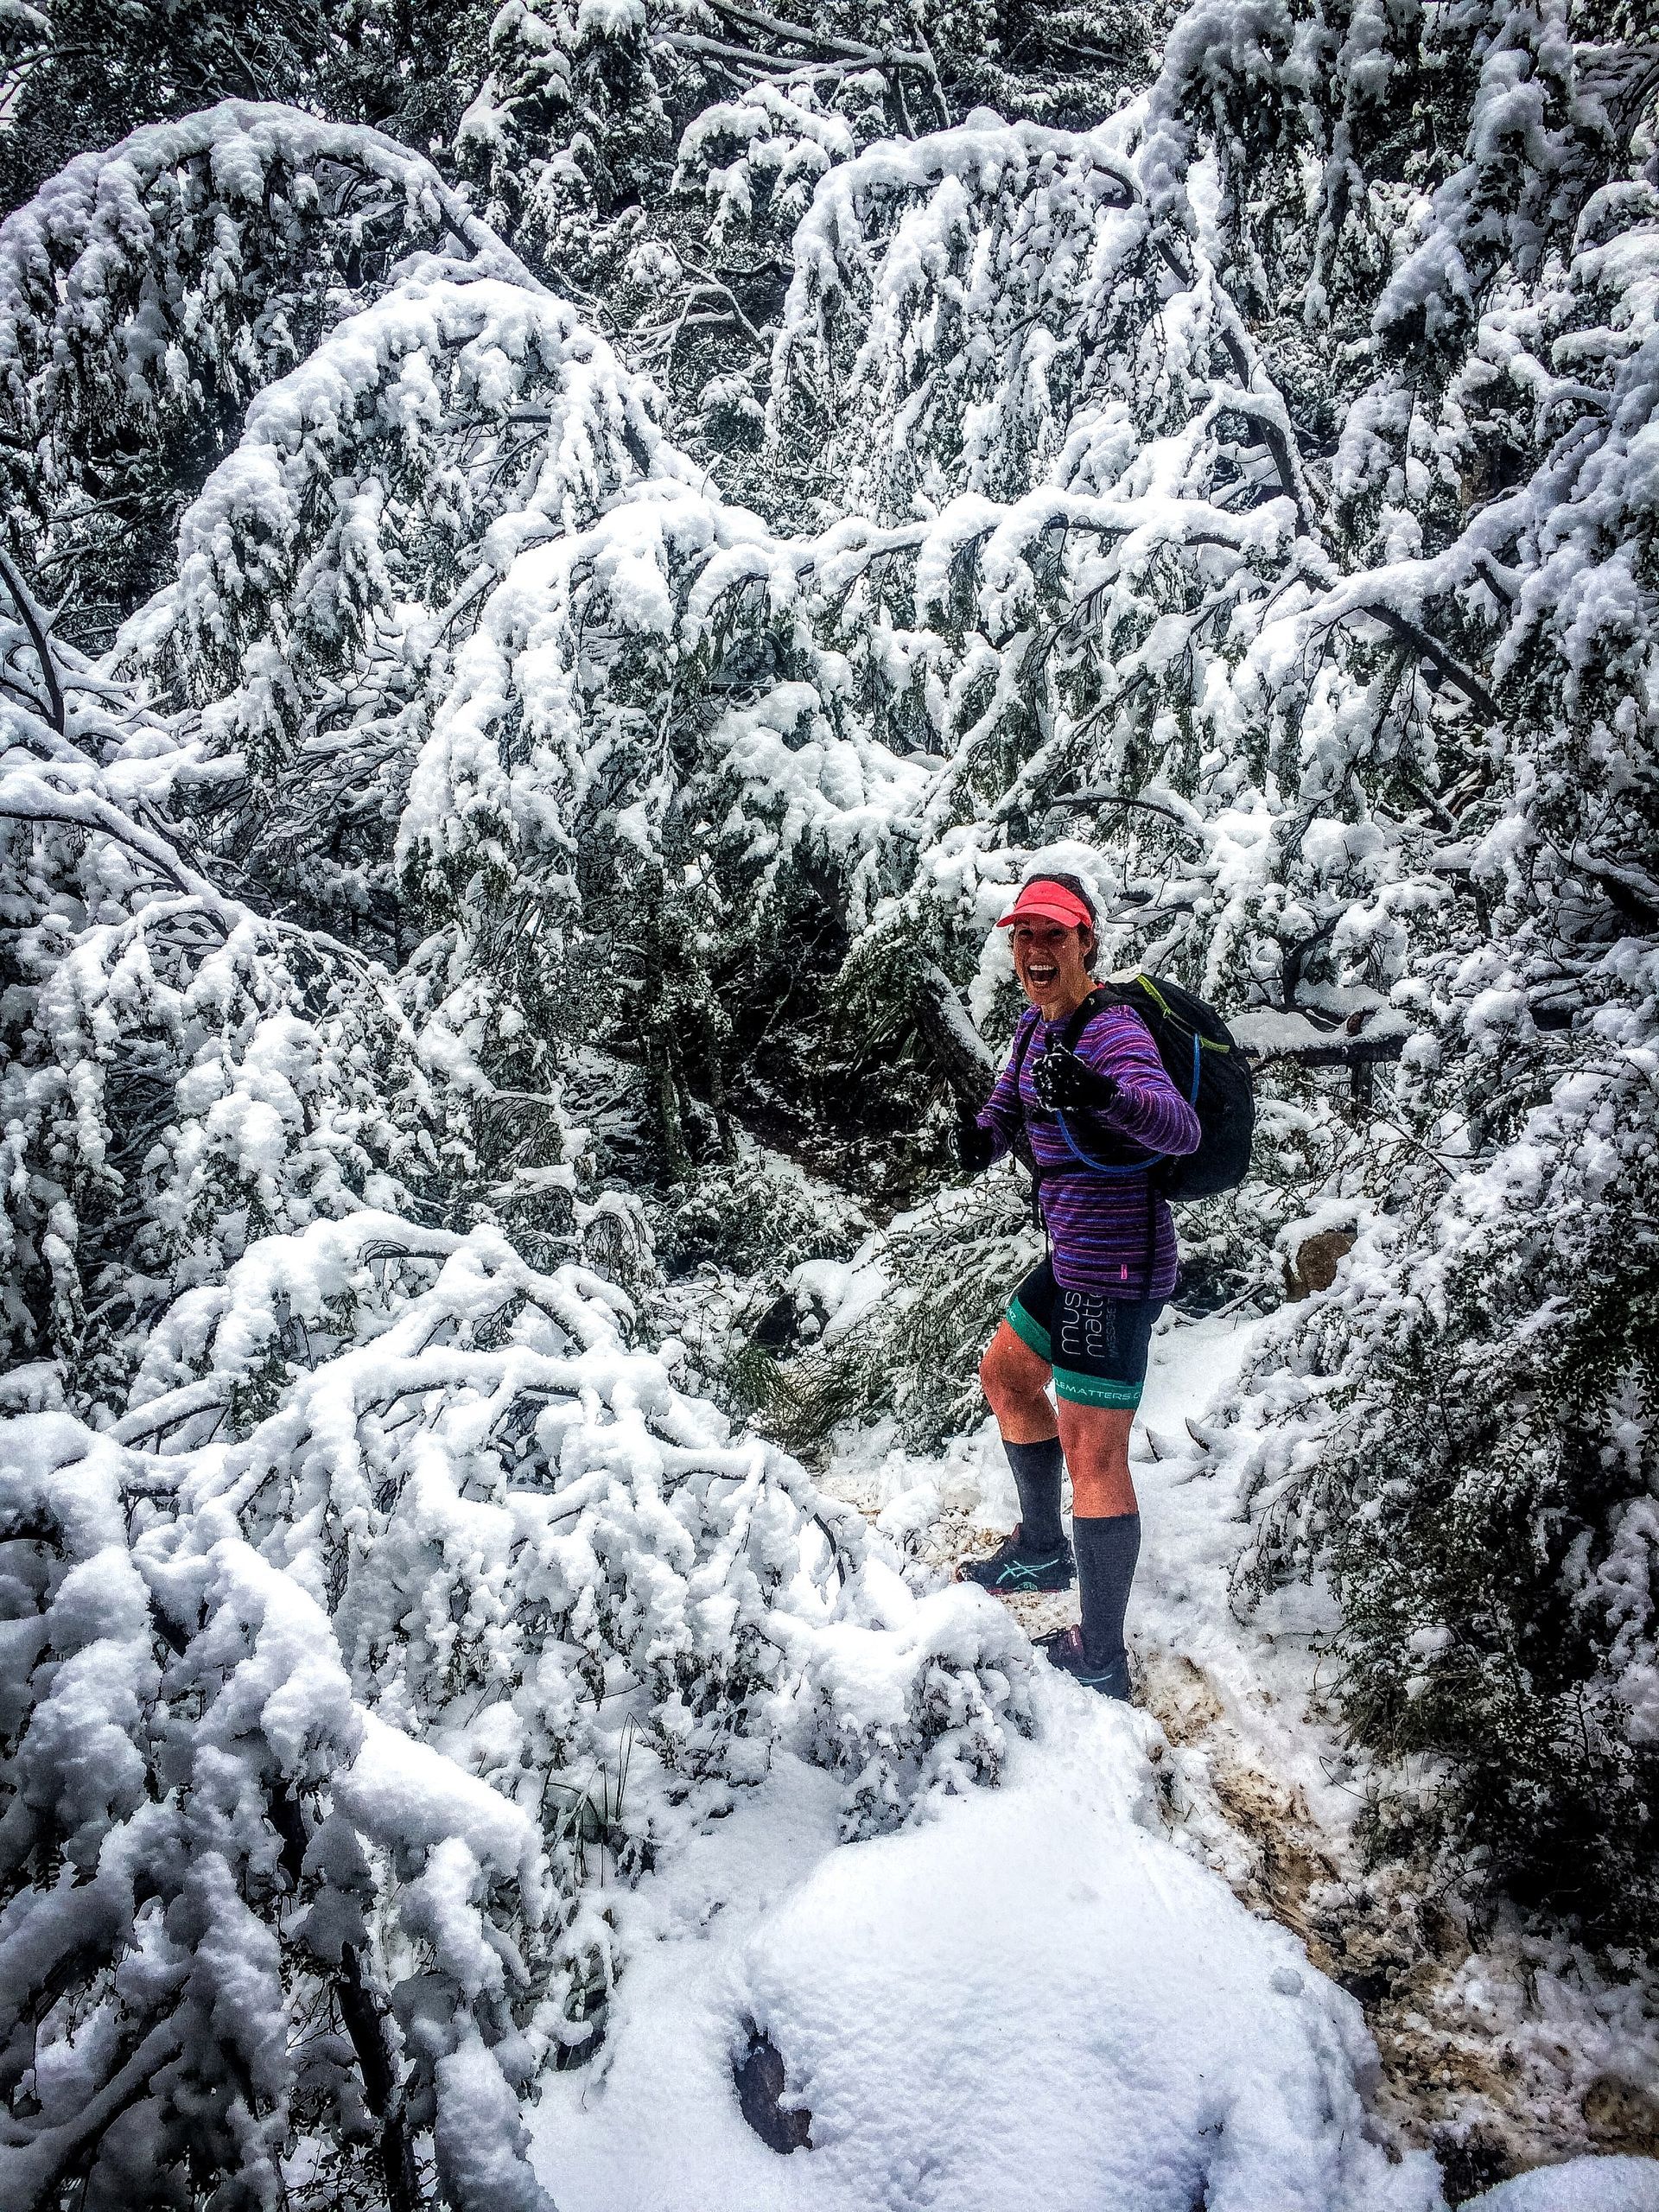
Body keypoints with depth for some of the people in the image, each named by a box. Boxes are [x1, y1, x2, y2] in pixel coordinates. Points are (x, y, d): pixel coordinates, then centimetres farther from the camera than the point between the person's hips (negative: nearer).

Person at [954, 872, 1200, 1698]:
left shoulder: (1111, 1031, -20)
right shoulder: (1037, 1023, 9)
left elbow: (1181, 1127, -35)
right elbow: (1004, 1115, 16)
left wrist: (1101, 1095, -56)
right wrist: (977, 1137, -8)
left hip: (1113, 1264, -10)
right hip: (1077, 1253, 10)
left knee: (1092, 1453, -6)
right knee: (1005, 1375, 27)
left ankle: (1101, 1664, 5)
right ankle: (1042, 1550, 44)